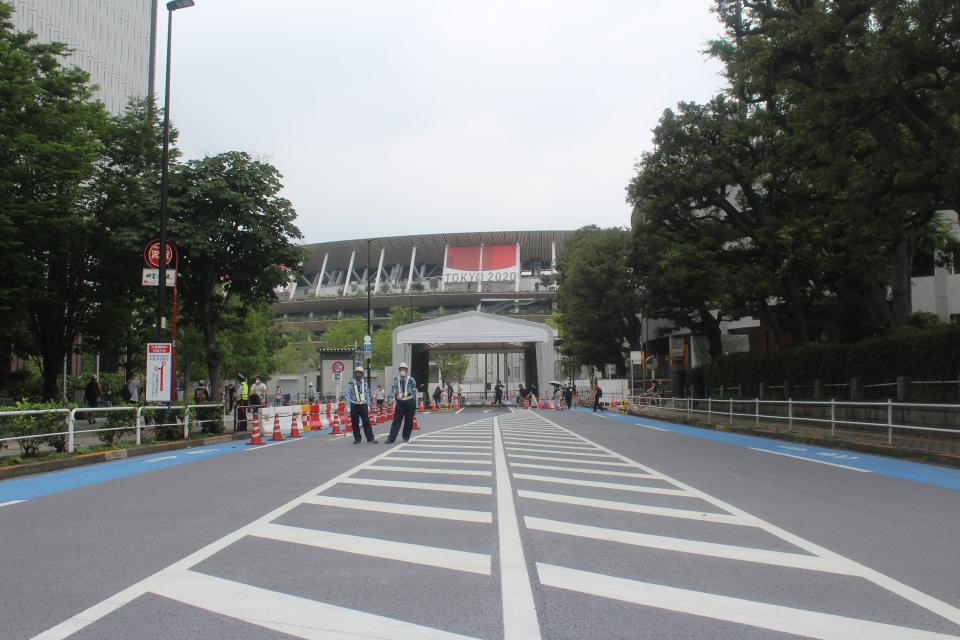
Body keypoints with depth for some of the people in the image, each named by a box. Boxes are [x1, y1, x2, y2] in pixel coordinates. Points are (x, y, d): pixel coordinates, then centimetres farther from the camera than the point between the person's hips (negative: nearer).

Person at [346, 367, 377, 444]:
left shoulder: (365, 383, 8)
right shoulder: (350, 384, -1)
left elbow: (367, 394, 11)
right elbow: (348, 396, -1)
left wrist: (368, 405, 5)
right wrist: (348, 407, -6)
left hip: (363, 405, 1)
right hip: (354, 405, -1)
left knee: (366, 422, -2)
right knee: (355, 423, 4)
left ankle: (370, 438, -2)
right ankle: (357, 439, 15)